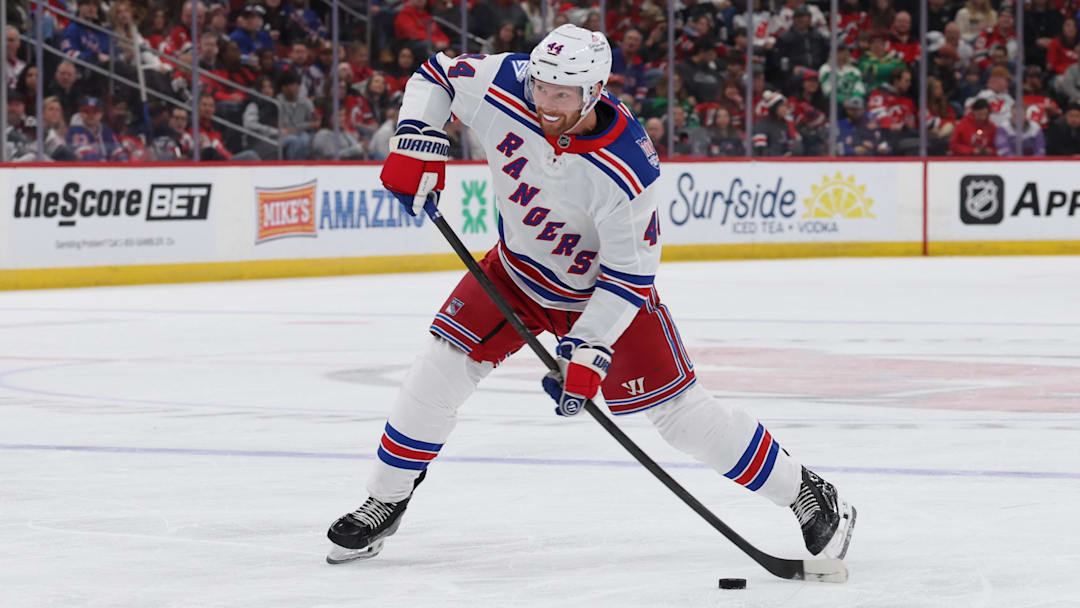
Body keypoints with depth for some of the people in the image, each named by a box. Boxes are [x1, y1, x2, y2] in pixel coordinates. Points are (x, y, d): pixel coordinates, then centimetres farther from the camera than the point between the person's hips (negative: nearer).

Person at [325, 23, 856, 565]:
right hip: (517, 272, 4)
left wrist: (588, 352, -32)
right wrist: (416, 144, -20)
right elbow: (435, 77, -6)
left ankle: (805, 494, 7)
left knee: (677, 408, -6)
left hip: (601, 288, -4)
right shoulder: (506, 87, -25)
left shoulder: (627, 170, -35)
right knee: (444, 365, -8)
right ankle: (385, 502, 10)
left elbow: (629, 273, -27)